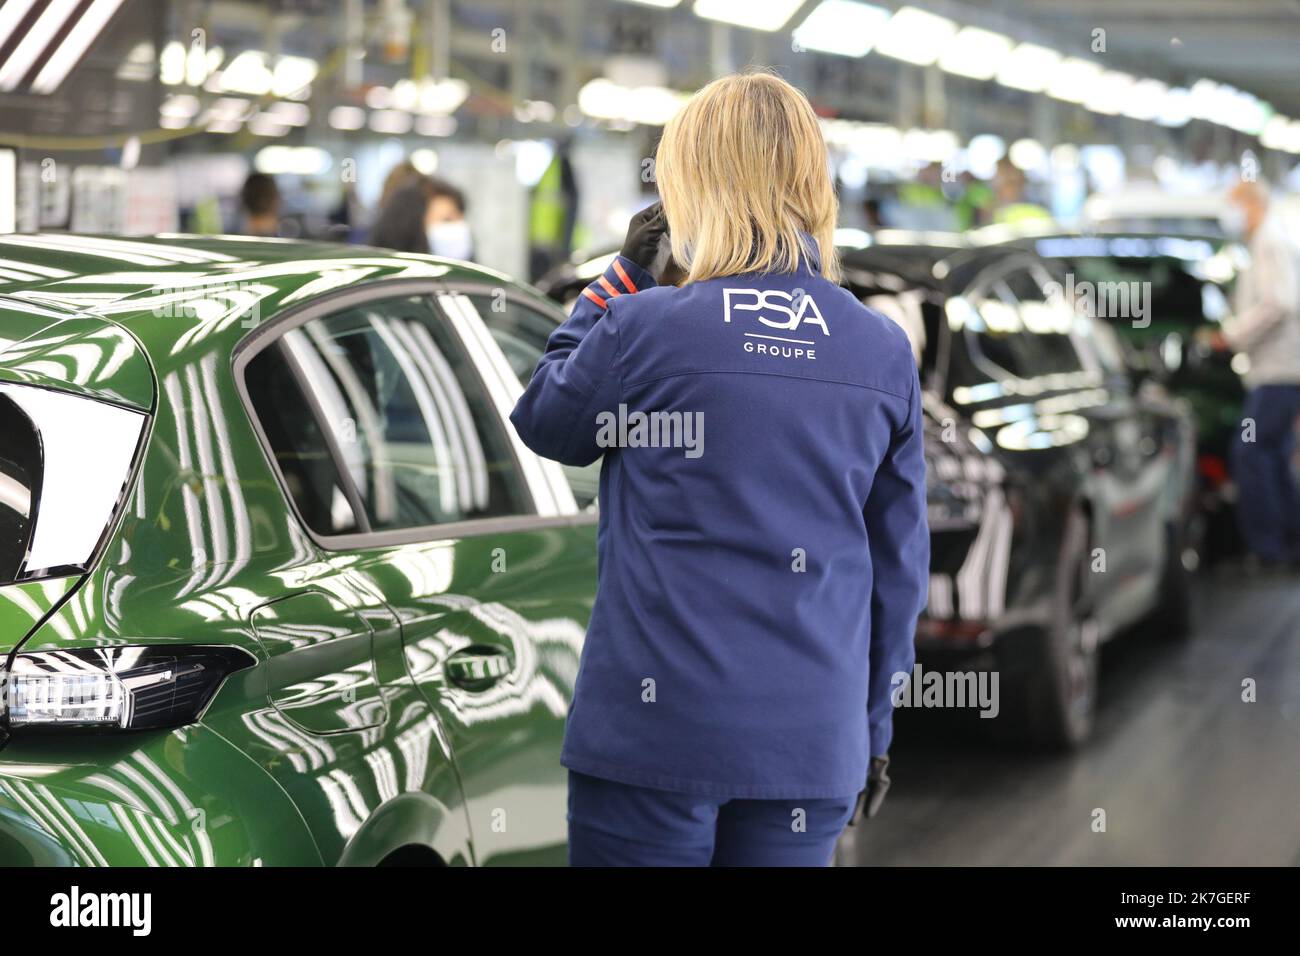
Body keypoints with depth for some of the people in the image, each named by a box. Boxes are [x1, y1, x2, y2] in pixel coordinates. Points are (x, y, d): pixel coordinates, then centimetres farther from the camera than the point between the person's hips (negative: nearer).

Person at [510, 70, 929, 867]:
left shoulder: (641, 329, -8)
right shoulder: (886, 354, 3)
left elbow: (544, 422, 12)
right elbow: (900, 564, 9)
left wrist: (620, 279, 15)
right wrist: (874, 726, 19)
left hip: (657, 735, -3)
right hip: (812, 743, 3)